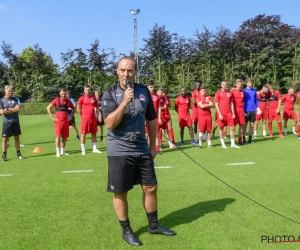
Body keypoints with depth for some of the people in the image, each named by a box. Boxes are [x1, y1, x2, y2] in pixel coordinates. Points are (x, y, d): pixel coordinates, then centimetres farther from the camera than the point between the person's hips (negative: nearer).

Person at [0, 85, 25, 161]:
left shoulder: (14, 99, 7)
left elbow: (18, 109, -8)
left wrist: (8, 109, -13)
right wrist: (13, 110, -11)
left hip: (15, 121, 3)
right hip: (6, 122, -3)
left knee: (17, 138, 8)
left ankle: (18, 154, 16)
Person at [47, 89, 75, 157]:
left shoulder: (68, 101, 6)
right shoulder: (56, 100, -4)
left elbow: (73, 109, 21)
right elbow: (48, 108, -5)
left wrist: (71, 116, 9)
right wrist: (53, 117, -9)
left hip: (66, 121, 4)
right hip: (58, 121, -4)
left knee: (65, 136, 7)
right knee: (58, 136, -7)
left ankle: (62, 151, 18)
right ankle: (58, 152, -3)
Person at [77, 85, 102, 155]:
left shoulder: (93, 98, 9)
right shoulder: (81, 98, -3)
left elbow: (97, 107, 14)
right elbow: (78, 109, 0)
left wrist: (99, 115, 6)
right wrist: (82, 116, 1)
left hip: (93, 118, 4)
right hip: (85, 119, -4)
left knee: (94, 133, 9)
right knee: (83, 134, 0)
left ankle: (95, 148, 19)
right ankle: (83, 150, 7)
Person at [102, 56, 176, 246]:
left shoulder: (144, 91, 3)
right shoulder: (110, 94, -9)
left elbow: (152, 120, 11)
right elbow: (110, 124, -20)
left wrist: (153, 146, 11)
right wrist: (125, 101, -27)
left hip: (142, 150, 4)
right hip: (119, 151, -4)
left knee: (151, 188, 12)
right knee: (120, 193, 5)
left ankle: (154, 225, 31)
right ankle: (126, 230, 25)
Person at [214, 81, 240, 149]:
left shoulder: (229, 93, 11)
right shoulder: (218, 93, -2)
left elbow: (231, 104, 14)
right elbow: (216, 104, -5)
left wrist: (233, 113, 6)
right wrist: (219, 114, -12)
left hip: (229, 113, 4)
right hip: (221, 114, -4)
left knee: (232, 128, 2)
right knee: (221, 128, 4)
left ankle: (233, 143, 11)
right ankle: (222, 143, 15)